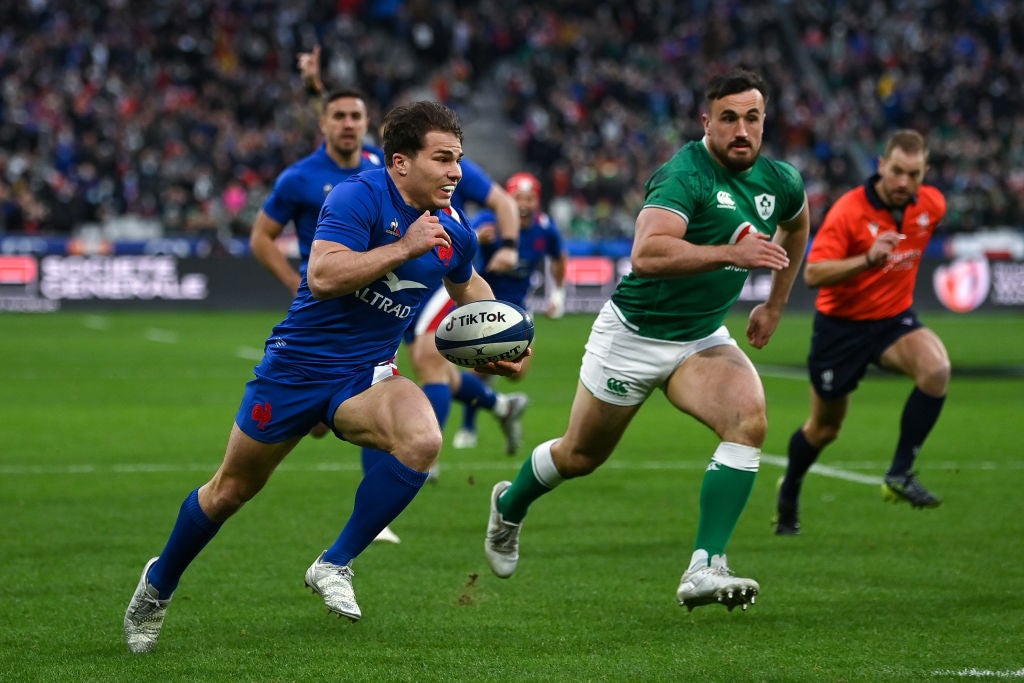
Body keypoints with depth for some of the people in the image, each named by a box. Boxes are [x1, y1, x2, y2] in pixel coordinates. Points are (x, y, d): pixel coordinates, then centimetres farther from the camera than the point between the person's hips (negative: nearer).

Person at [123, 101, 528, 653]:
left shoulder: (453, 230, 0)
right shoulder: (359, 197, -19)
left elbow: (468, 286, 24)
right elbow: (322, 276, -33)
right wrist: (404, 247, -32)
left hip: (365, 375, 4)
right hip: (297, 365, -4)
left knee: (422, 441, -28)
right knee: (231, 489, 10)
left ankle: (335, 565, -13)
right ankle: (159, 583, 38)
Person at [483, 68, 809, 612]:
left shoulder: (780, 182, -3)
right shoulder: (685, 174, -26)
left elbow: (796, 224, 23)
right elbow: (646, 253, -42)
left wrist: (775, 305, 23)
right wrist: (729, 252, -48)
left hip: (702, 339, 5)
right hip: (634, 334, -5)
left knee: (749, 421, -24)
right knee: (580, 456, 12)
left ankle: (704, 569, -25)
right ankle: (509, 505, 46)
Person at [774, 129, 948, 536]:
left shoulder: (932, 205, -7)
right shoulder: (849, 211, -23)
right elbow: (812, 273, -30)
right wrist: (869, 260, -43)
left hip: (894, 319, 3)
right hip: (842, 323, -3)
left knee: (936, 368, -30)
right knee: (824, 428, 12)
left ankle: (900, 474, -17)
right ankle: (788, 497, 43)